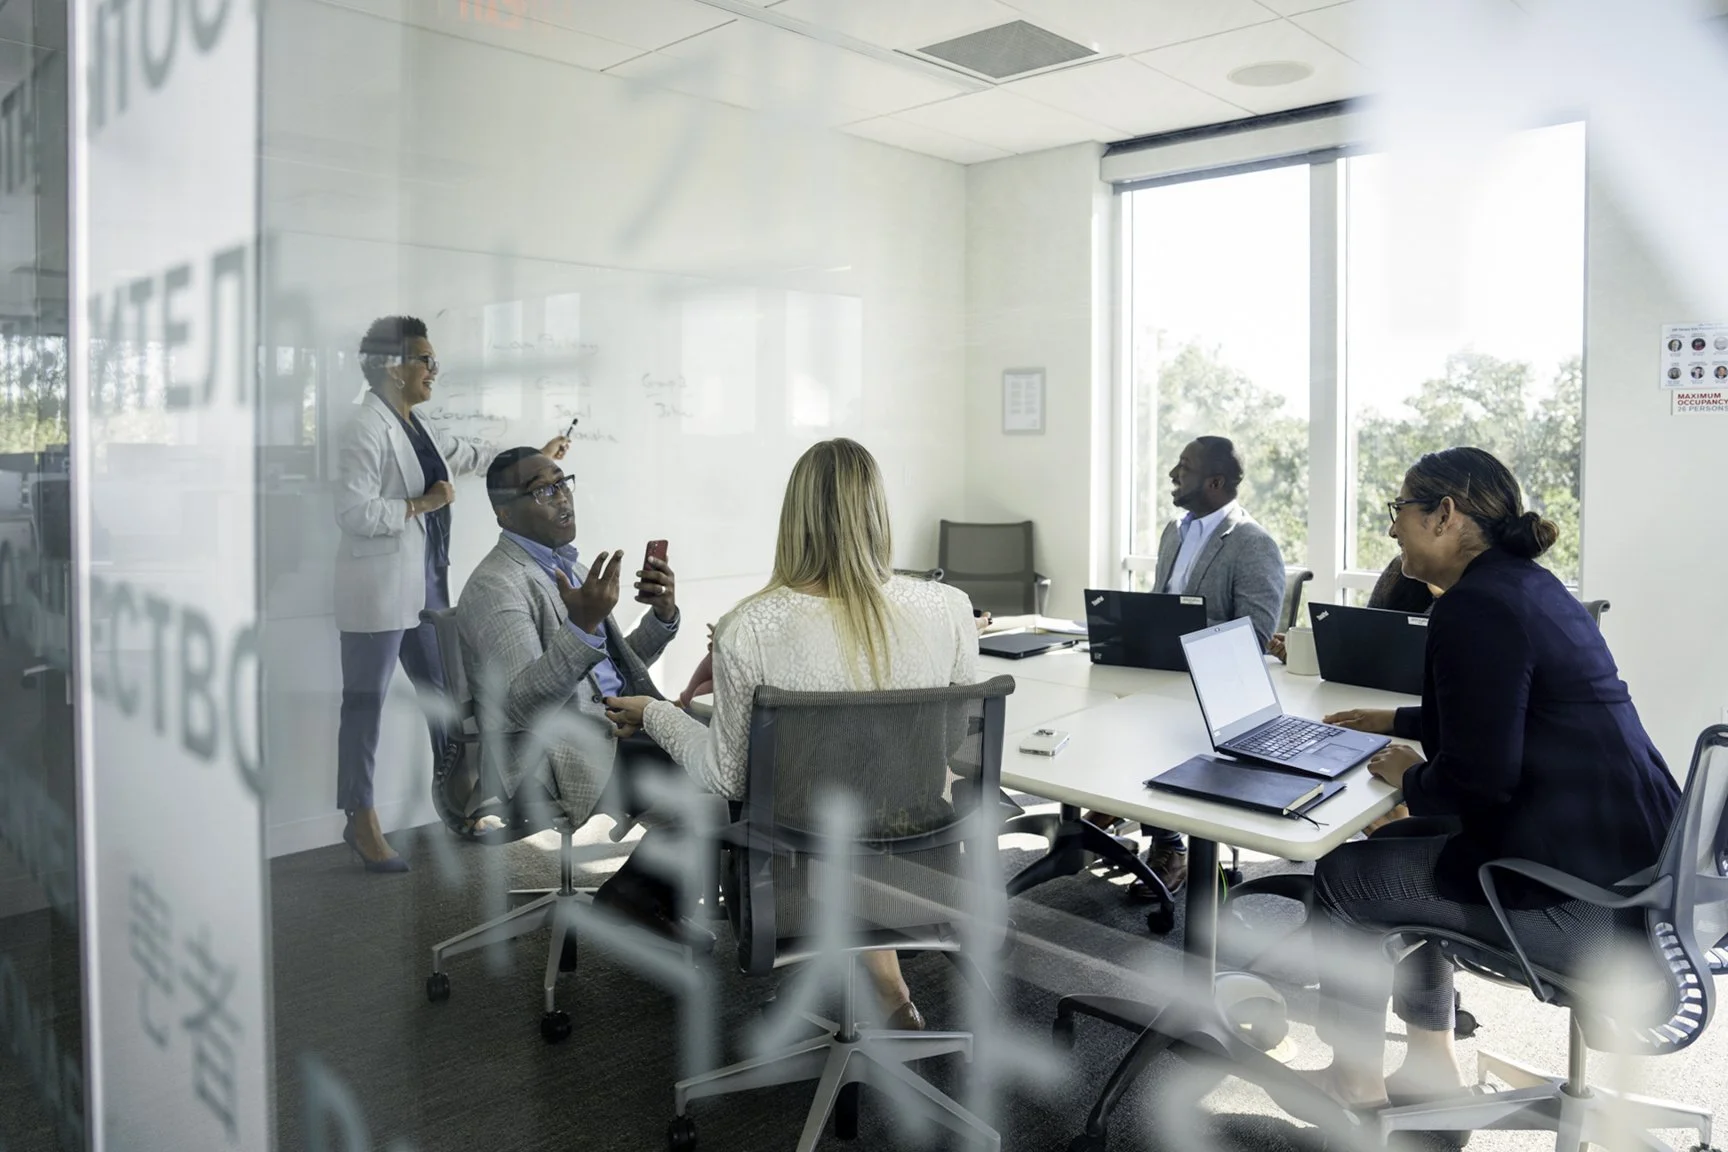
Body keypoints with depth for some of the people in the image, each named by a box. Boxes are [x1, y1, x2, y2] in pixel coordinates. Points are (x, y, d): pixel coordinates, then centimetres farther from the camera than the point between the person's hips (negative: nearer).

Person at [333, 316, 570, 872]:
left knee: (444, 693, 15)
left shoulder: (421, 427, 13)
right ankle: (362, 822, 13)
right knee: (365, 703, 3)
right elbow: (354, 513, -22)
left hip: (426, 584, 9)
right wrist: (422, 503, -15)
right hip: (379, 591, -9)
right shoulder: (365, 430, -14)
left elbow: (470, 452, 32)